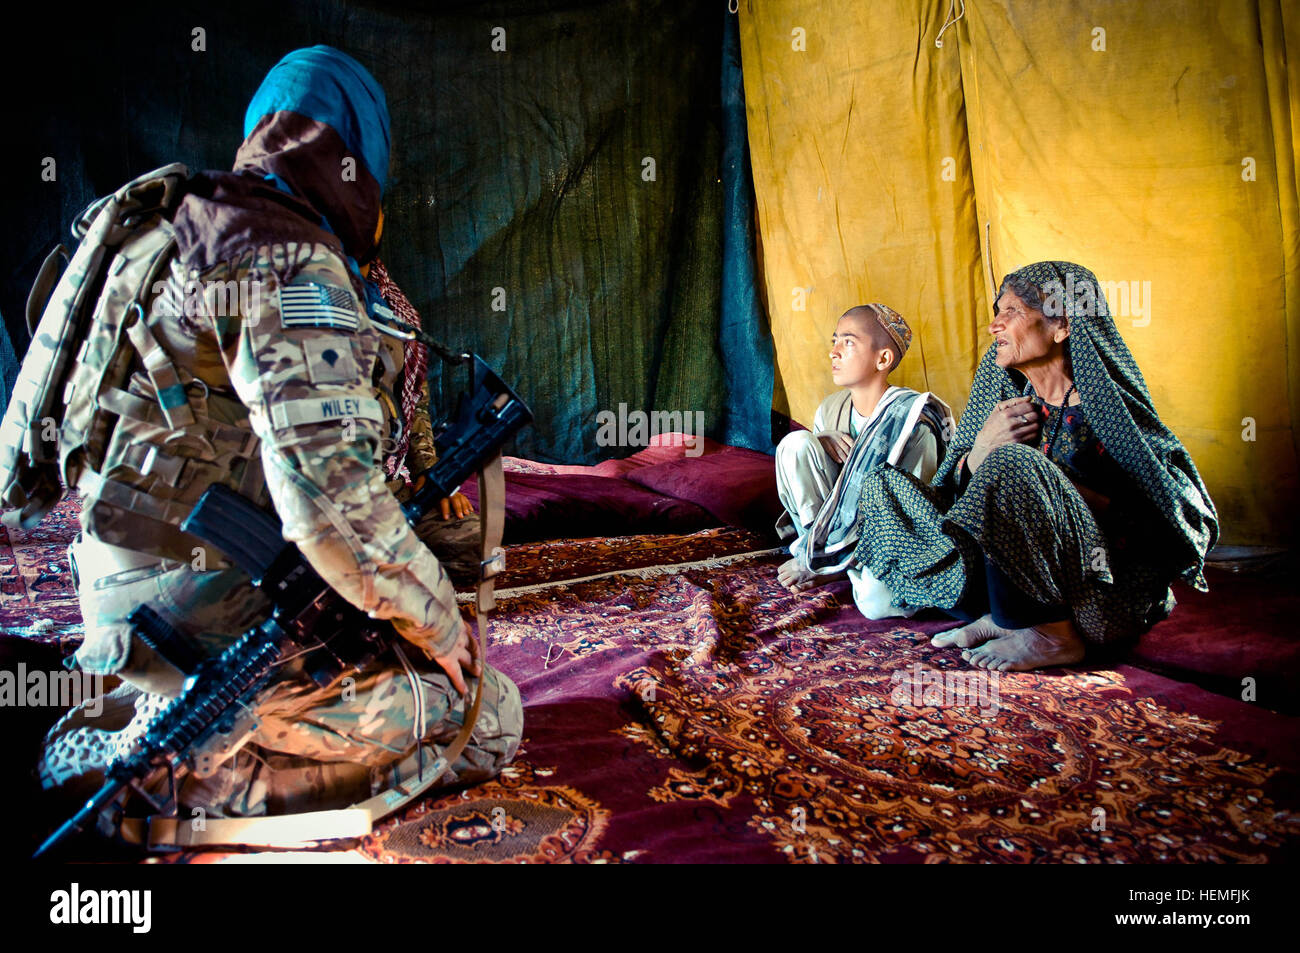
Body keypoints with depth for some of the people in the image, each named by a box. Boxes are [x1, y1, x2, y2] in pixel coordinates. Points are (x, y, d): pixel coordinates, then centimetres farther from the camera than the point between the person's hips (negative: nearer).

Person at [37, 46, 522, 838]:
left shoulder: (205, 236, 12)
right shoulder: (296, 268, -20)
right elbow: (333, 498, -31)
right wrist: (438, 622, -16)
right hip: (202, 619, -10)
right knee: (491, 716, -4)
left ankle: (148, 713, 16)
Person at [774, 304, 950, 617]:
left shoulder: (913, 420, -18)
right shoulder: (830, 409, 1)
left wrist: (822, 563, -20)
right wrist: (822, 439, -12)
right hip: (844, 524, 5)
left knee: (876, 599, -39)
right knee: (795, 441, -15)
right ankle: (819, 547, -9)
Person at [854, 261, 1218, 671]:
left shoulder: (1108, 408, -9)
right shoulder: (1005, 399, 6)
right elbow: (950, 490, 7)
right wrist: (979, 453, -15)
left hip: (1109, 603, -6)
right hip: (1022, 590, 6)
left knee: (1010, 465, -31)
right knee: (882, 485, 0)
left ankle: (1051, 636, -16)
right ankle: (998, 618, -8)